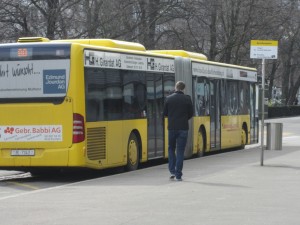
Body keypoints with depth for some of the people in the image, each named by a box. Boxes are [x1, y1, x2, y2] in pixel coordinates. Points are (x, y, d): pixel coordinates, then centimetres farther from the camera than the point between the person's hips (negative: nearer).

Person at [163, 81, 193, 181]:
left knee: (171, 149, 18)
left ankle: (172, 171, 8)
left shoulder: (168, 98, -2)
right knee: (180, 151, 2)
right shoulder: (187, 99, -4)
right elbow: (190, 114, 3)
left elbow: (165, 113, 5)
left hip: (172, 128, 1)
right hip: (183, 128, -1)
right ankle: (178, 175, 0)